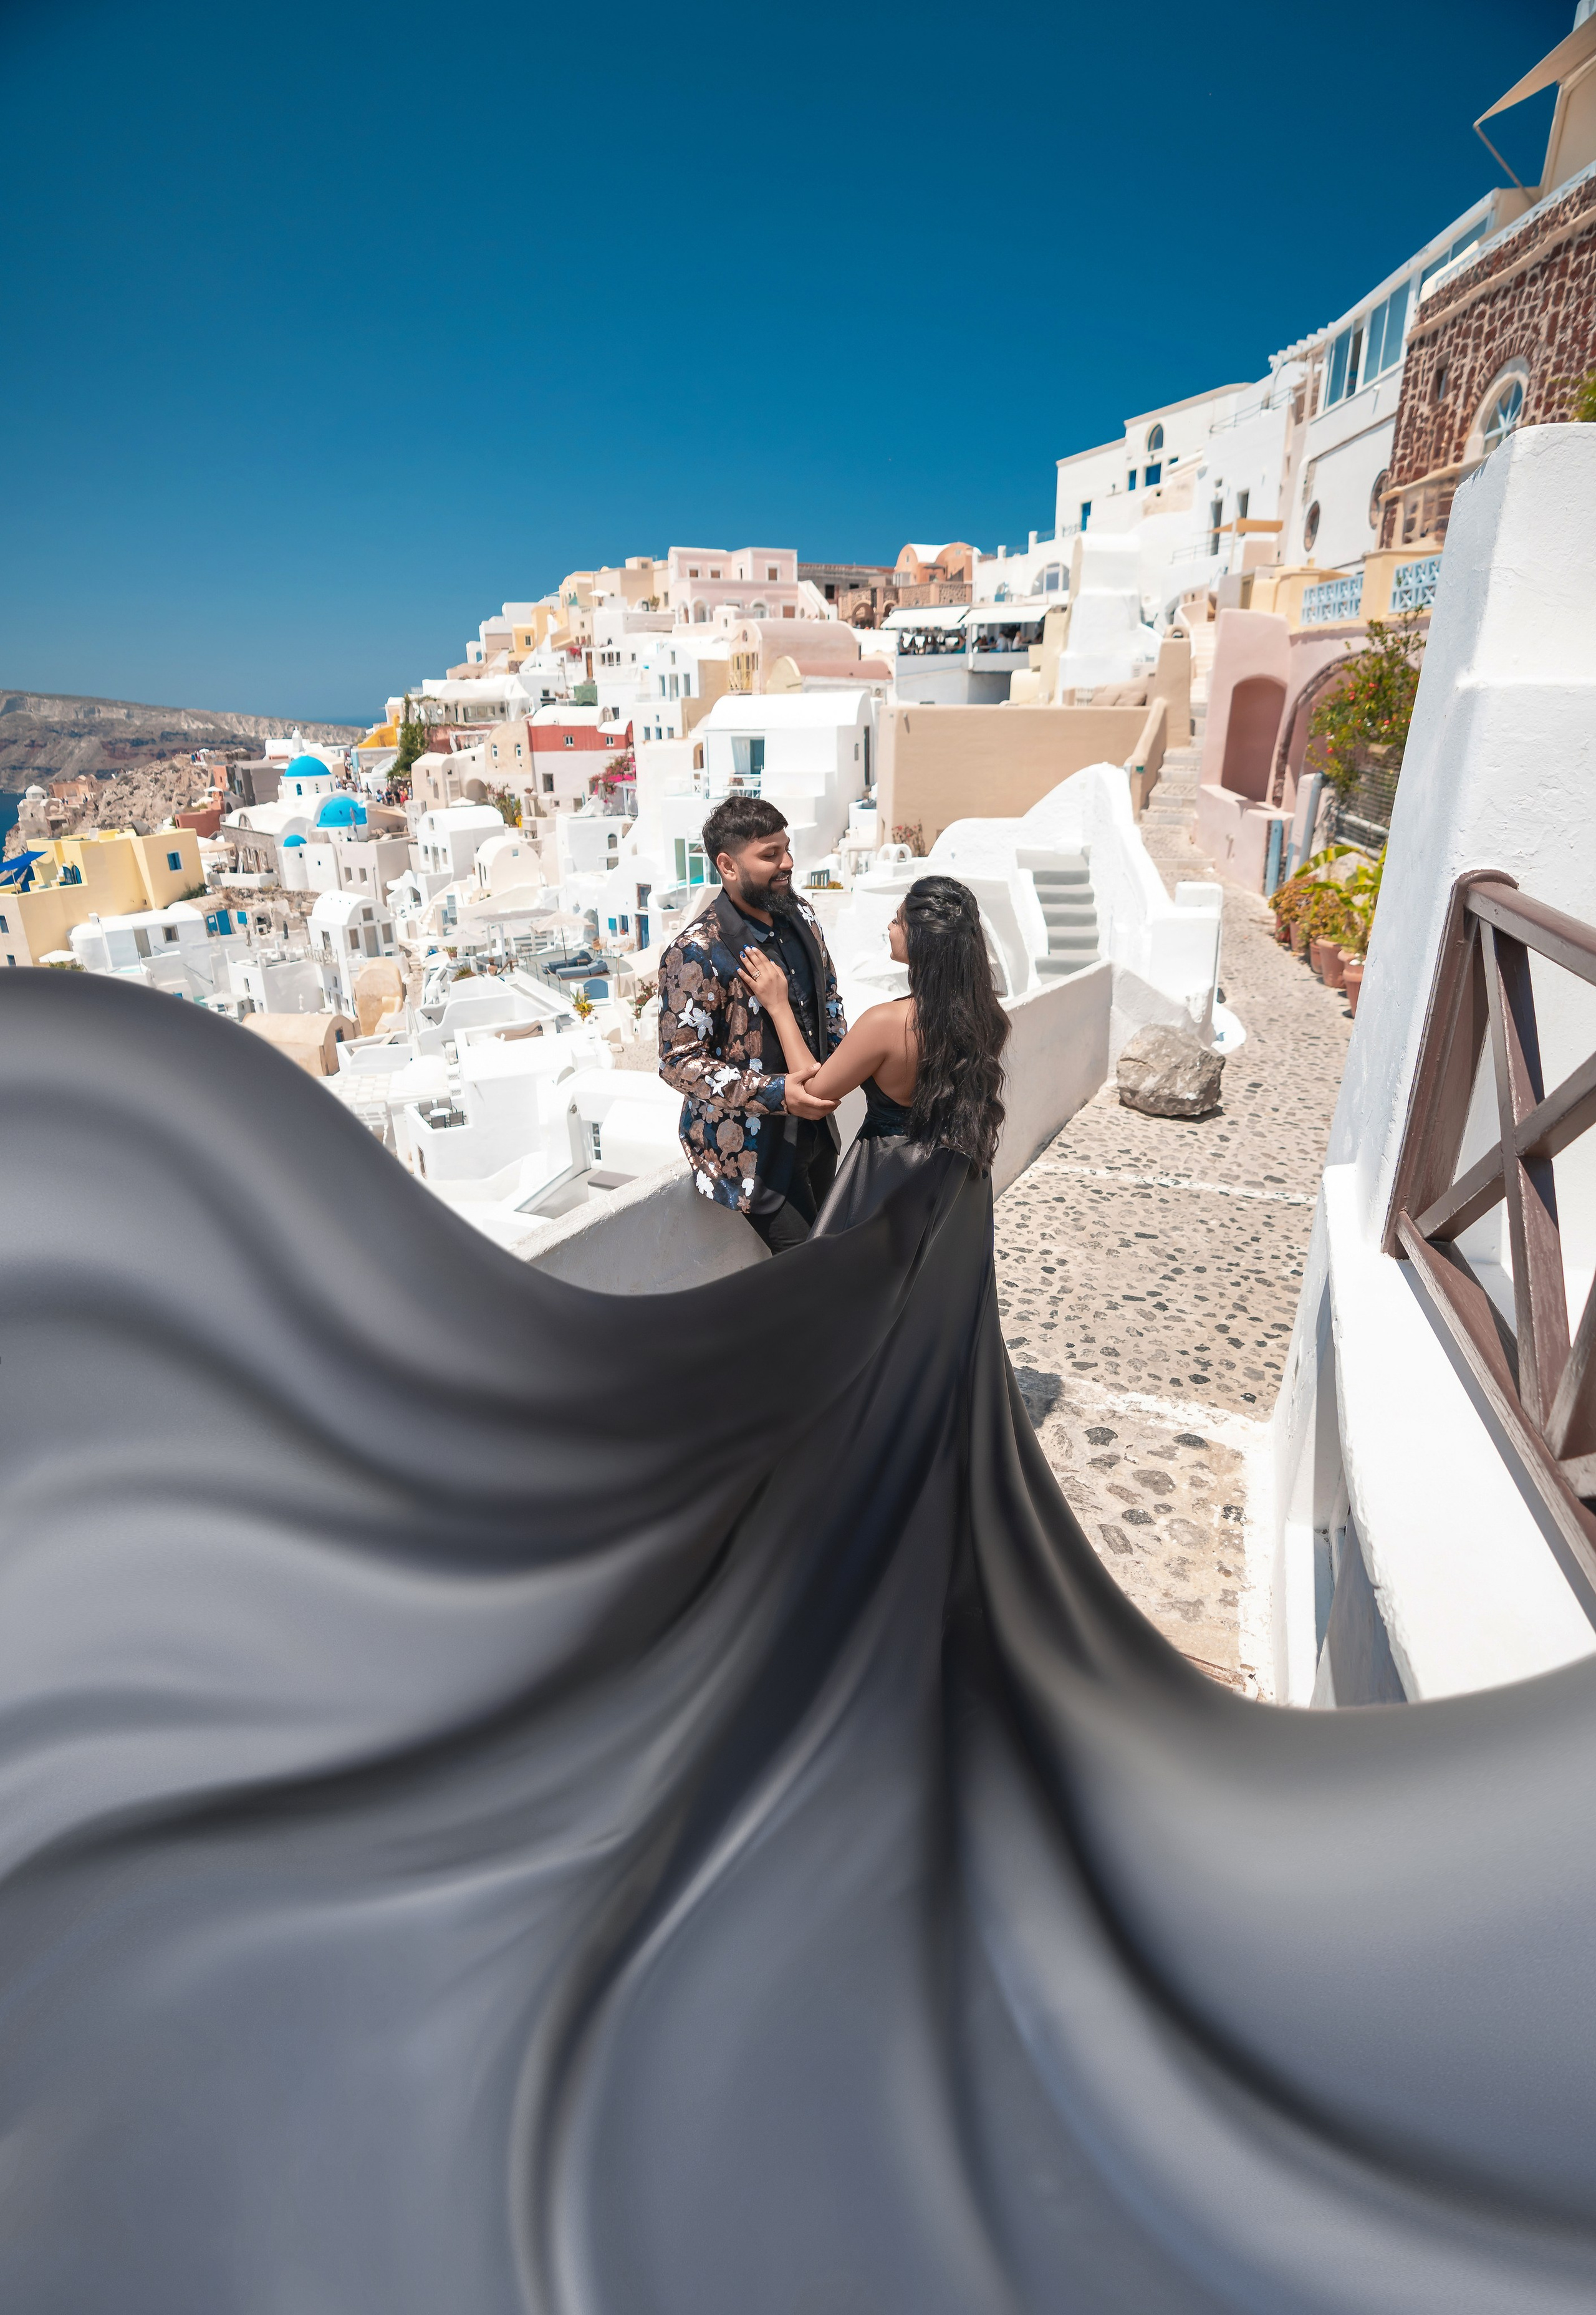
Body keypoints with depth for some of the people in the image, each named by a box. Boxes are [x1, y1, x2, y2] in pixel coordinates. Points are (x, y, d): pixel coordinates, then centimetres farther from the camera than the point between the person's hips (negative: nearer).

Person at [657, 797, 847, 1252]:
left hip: (812, 1126, 7)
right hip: (750, 1143, -7)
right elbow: (679, 1062, -22)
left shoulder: (801, 919, 1)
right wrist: (776, 1094, -29)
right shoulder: (696, 953, -22)